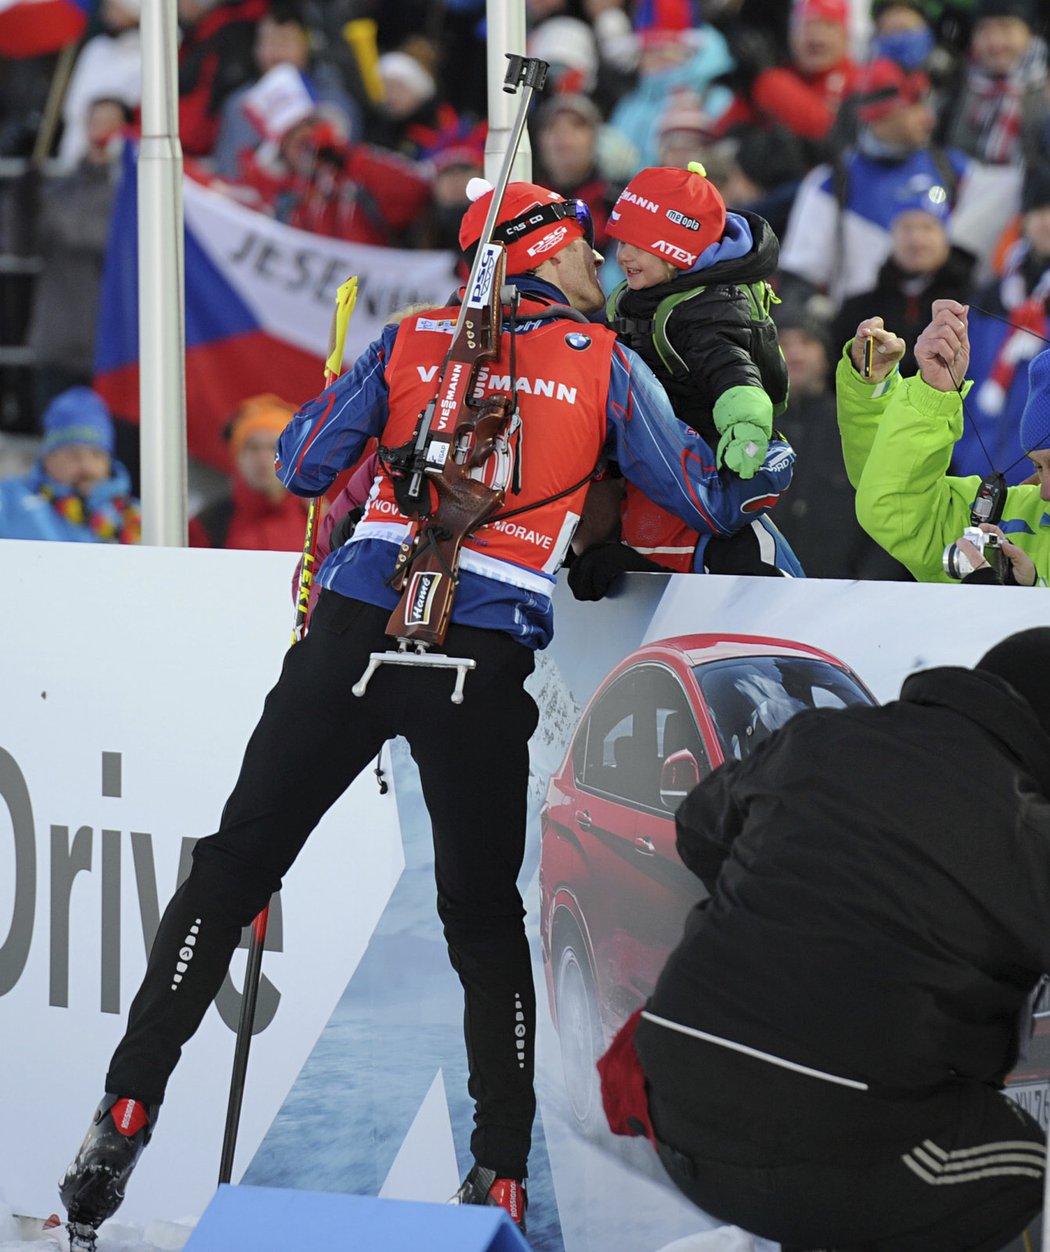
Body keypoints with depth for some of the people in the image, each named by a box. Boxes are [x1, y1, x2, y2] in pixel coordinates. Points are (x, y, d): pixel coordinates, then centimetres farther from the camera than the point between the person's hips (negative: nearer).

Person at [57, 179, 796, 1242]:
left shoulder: (413, 342, 11)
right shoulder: (605, 364, 8)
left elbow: (302, 465, 11)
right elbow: (708, 503, 9)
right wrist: (772, 467, 31)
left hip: (357, 627, 1)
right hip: (483, 663, -1)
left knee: (234, 866, 7)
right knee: (483, 914, 13)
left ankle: (127, 1112, 0)